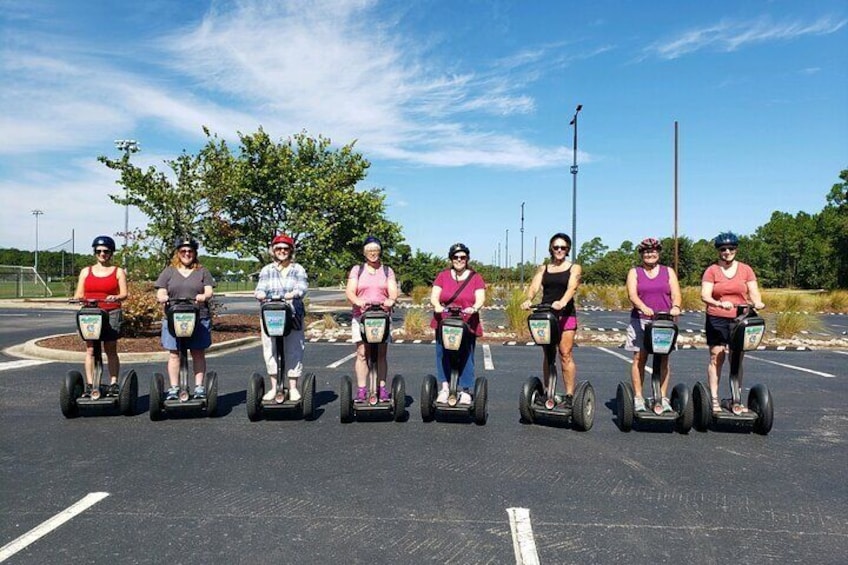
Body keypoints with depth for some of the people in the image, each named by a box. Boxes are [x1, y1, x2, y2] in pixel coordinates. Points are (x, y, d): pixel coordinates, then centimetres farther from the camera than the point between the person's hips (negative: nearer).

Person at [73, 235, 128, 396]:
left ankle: (113, 384, 0)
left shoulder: (118, 272, 10)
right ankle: (89, 385, 1)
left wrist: (115, 297, -23)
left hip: (111, 313, -2)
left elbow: (124, 294, -1)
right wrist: (78, 299, -11)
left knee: (111, 350, -2)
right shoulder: (86, 271, 17)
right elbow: (78, 295, 12)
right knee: (90, 350, -2)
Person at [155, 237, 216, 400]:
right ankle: (174, 388, 7)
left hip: (199, 318, 0)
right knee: (174, 354, 1)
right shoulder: (169, 271, 14)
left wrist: (203, 297, -21)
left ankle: (199, 387, 5)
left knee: (198, 353, 1)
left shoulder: (202, 271, 13)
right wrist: (163, 298, -17)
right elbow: (160, 294, 7)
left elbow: (209, 292, 3)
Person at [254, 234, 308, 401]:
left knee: (294, 351, -2)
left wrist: (293, 294, -28)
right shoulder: (266, 270, 15)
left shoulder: (298, 269, 11)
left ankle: (293, 388, 7)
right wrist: (260, 294, -23)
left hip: (293, 316, -1)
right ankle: (274, 386, 10)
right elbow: (260, 288, 2)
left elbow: (302, 287, -5)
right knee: (270, 351, 0)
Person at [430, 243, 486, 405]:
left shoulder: (476, 277, 8)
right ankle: (444, 387, 1)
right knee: (442, 354, -5)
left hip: (468, 324, -1)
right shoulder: (442, 276, 11)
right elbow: (434, 296, 0)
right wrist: (437, 305, -22)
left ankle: (465, 391, 7)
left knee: (466, 357, -1)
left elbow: (480, 298, -4)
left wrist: (474, 308, -26)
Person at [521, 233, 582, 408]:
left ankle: (569, 395, -3)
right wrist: (528, 300, -24)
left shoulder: (574, 268, 6)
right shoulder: (543, 269, 15)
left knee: (566, 355, -7)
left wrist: (562, 302, -33)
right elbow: (534, 286, -2)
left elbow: (571, 288, -12)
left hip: (566, 314, -3)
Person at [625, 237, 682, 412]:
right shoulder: (634, 272, 10)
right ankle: (638, 398, 1)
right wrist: (644, 308, -25)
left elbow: (676, 293, 2)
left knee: (663, 359, 0)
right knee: (639, 358, -4)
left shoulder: (668, 272, 15)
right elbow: (632, 295, -5)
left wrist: (675, 306, -20)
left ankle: (663, 398, 4)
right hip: (641, 320, -1)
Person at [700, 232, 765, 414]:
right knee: (716, 357, -3)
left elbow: (754, 293, 3)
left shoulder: (746, 270, 9)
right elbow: (705, 295, -10)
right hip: (717, 320, -2)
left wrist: (757, 302, -20)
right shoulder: (711, 270, 1)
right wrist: (720, 303, -29)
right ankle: (714, 399, 0)